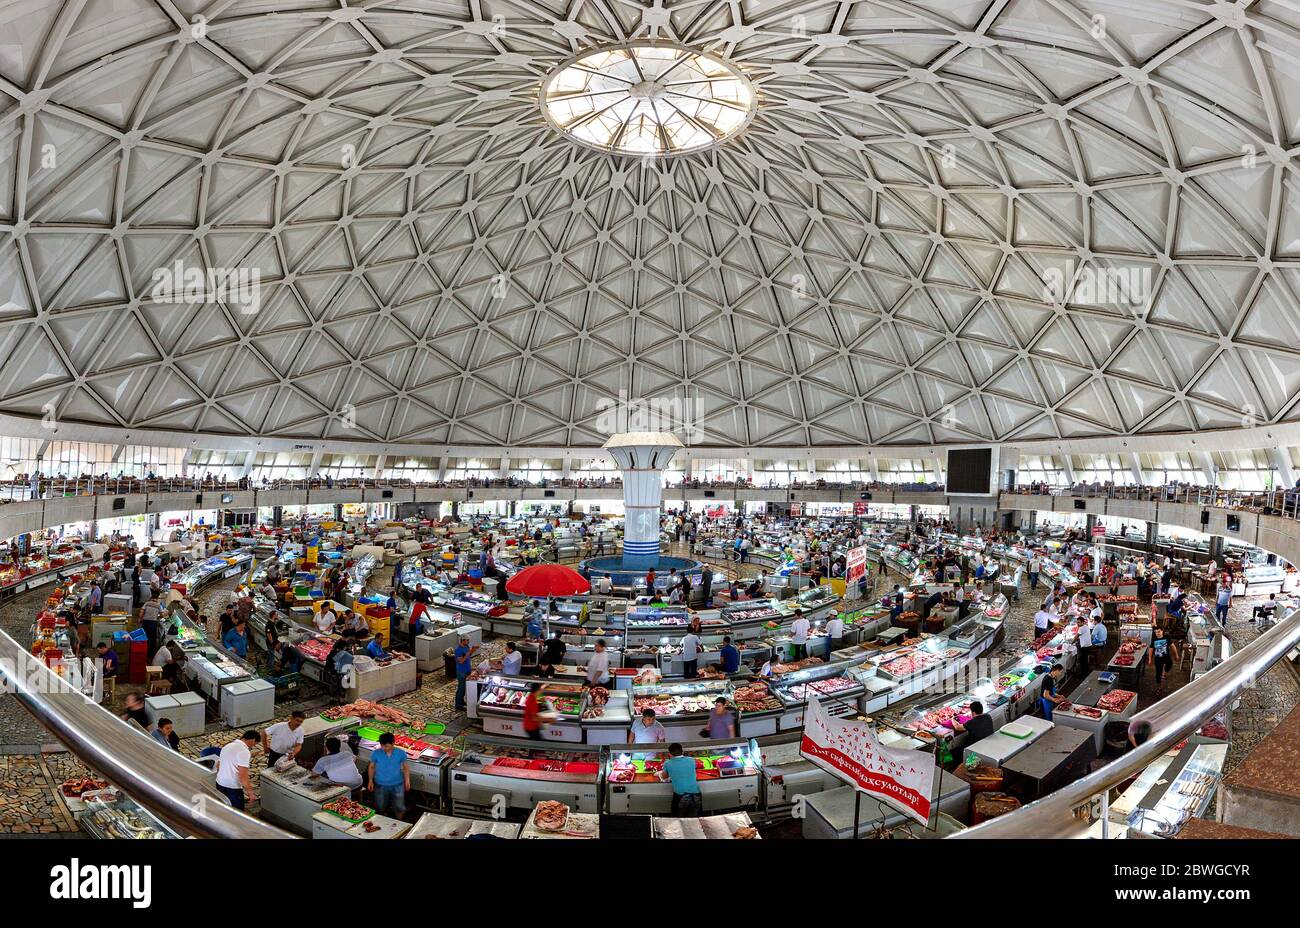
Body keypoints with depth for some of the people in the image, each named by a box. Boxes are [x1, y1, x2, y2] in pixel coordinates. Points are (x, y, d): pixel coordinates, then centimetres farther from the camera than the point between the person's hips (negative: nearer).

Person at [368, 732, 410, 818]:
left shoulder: (401, 753, -14)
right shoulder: (375, 753, -15)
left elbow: (405, 767, -1)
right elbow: (372, 767, 1)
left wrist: (407, 780, -8)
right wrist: (370, 781, -1)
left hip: (397, 785, -1)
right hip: (381, 786, 1)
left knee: (399, 808, 10)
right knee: (380, 808, 18)